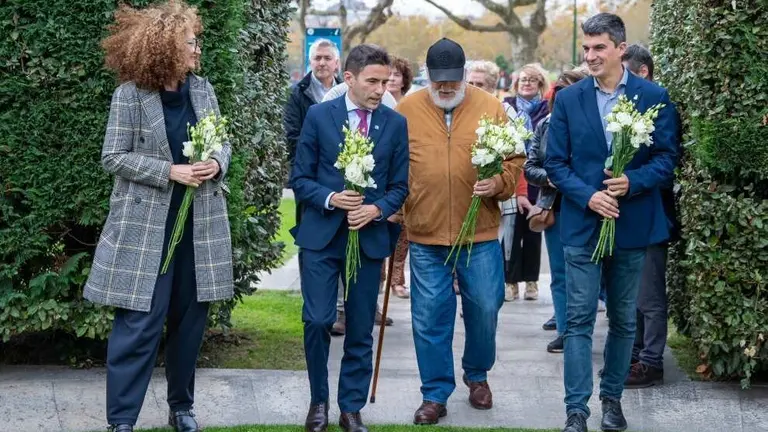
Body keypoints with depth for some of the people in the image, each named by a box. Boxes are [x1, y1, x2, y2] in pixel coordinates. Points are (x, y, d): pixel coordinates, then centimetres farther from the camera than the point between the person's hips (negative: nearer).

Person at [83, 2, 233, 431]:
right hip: (147, 223, -5)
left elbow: (223, 142, 13)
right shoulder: (131, 94, -10)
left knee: (190, 317, 11)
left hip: (200, 221, 5)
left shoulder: (202, 88, 4)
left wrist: (217, 164, -9)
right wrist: (169, 171, -18)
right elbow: (113, 157, -8)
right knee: (140, 321, -6)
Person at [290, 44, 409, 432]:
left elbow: (399, 186, 4)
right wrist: (330, 198, -18)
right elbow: (300, 179, 0)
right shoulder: (318, 116, -2)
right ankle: (319, 401, 16)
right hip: (321, 235, -1)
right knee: (317, 321, -5)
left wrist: (377, 209, -14)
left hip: (369, 237, 1)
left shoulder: (396, 124, 2)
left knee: (360, 330, 7)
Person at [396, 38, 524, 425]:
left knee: (484, 309, 9)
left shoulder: (490, 108, 1)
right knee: (429, 317, 3)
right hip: (425, 234, 0)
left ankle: (477, 375, 34)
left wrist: (497, 184, -15)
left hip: (480, 233, 0)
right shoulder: (406, 110, 2)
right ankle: (435, 394, 15)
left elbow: (514, 160, 4)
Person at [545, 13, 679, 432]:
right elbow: (555, 162, 0)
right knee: (578, 319, -3)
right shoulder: (568, 99, 0)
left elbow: (666, 158, -2)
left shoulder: (654, 97, -2)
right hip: (582, 223, 0)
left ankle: (612, 397, 24)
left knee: (623, 319, 11)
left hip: (632, 223, 0)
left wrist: (632, 182, -19)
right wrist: (588, 196, -15)